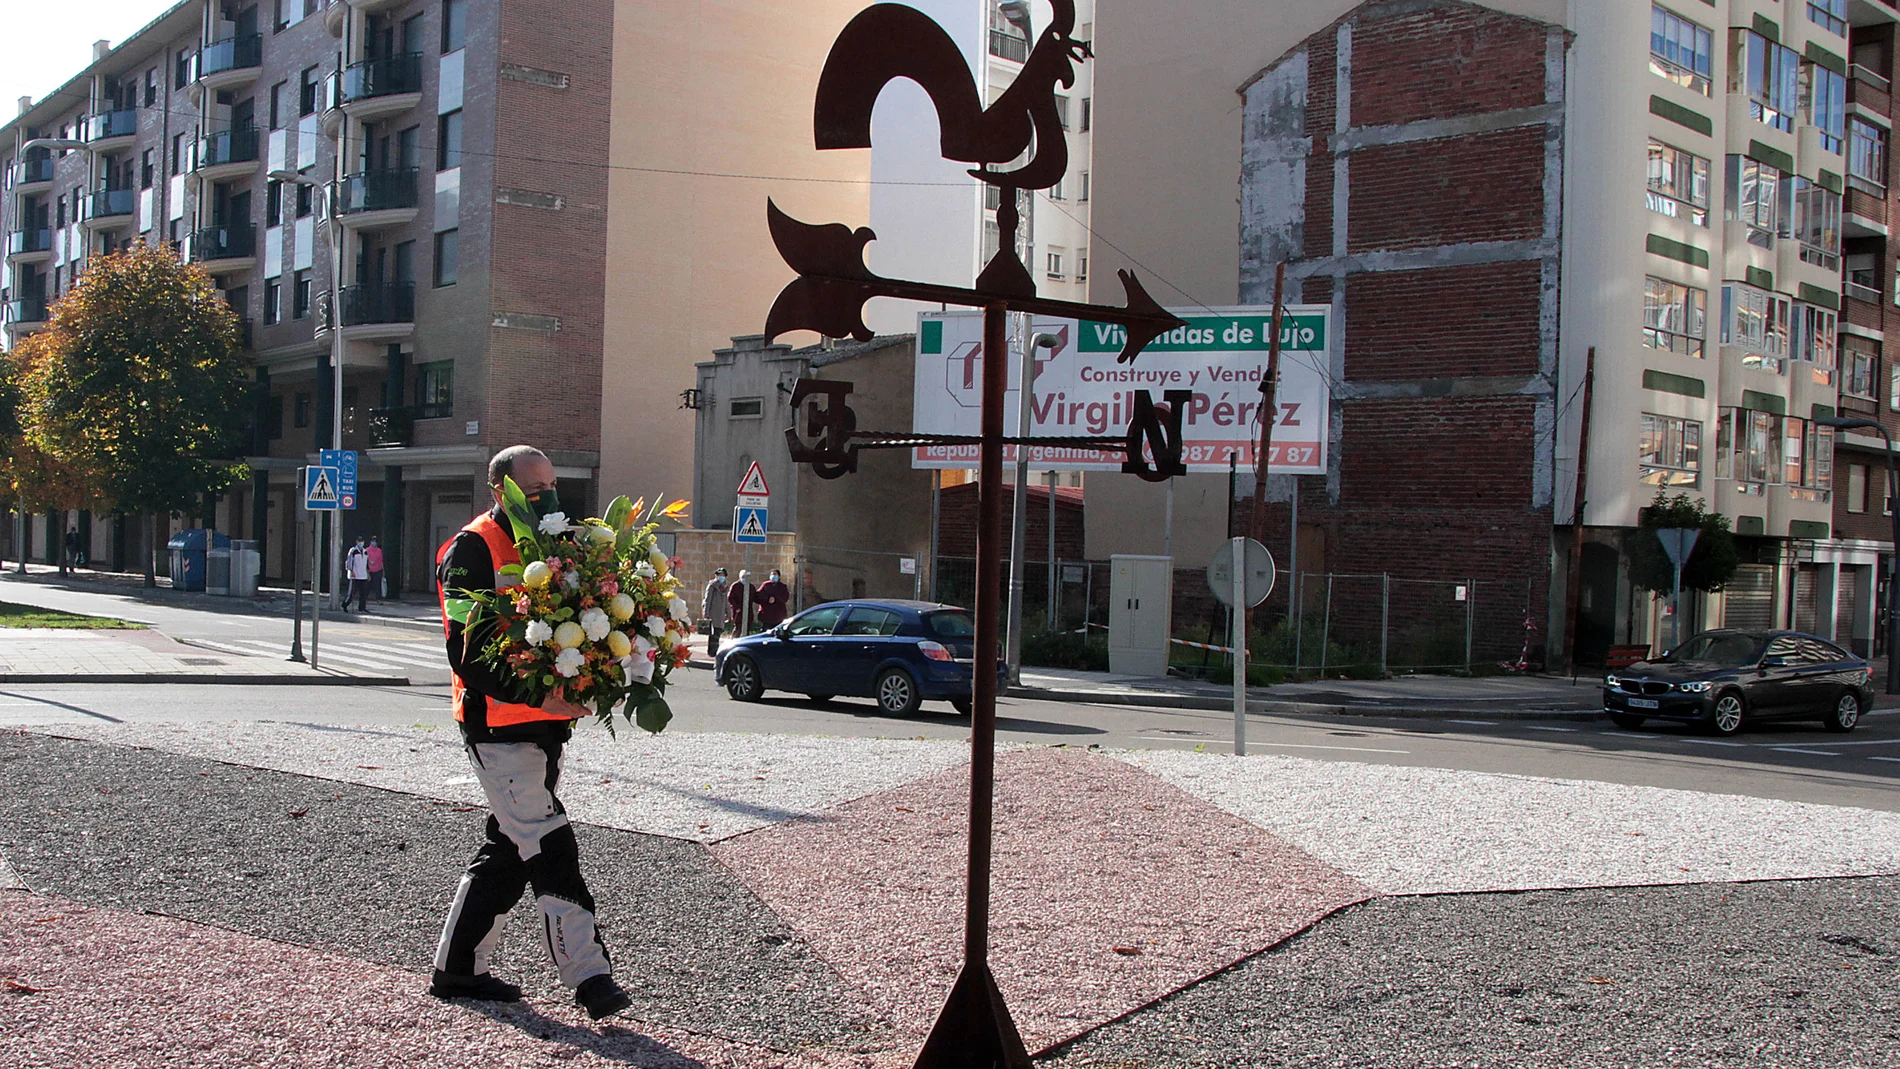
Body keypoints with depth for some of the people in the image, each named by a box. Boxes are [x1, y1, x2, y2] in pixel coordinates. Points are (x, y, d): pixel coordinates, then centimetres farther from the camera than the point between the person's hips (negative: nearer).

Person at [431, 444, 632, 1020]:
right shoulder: (473, 550, -10)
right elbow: (467, 653, -18)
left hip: (545, 724, 9)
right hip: (500, 727, -9)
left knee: (509, 849, 14)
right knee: (551, 849, -11)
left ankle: (457, 967, 25)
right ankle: (589, 976, -8)